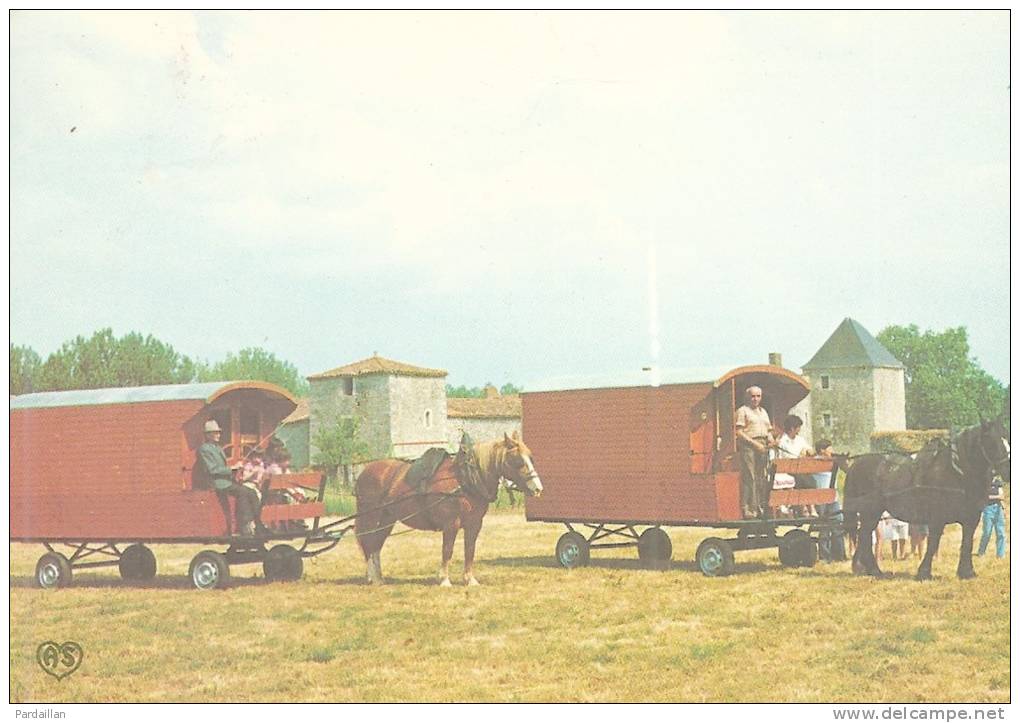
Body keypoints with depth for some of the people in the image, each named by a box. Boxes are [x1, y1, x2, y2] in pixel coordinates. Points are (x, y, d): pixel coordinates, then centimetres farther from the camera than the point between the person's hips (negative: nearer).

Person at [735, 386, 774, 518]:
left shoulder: (763, 412, 23)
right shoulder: (743, 411, 2)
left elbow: (769, 430, 24)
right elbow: (739, 432, -7)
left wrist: (771, 439, 1)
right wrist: (754, 443, -16)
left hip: (763, 447, 7)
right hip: (748, 447, -7)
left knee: (762, 479, 5)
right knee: (749, 479, -10)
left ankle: (761, 508, 9)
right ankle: (747, 510, -10)